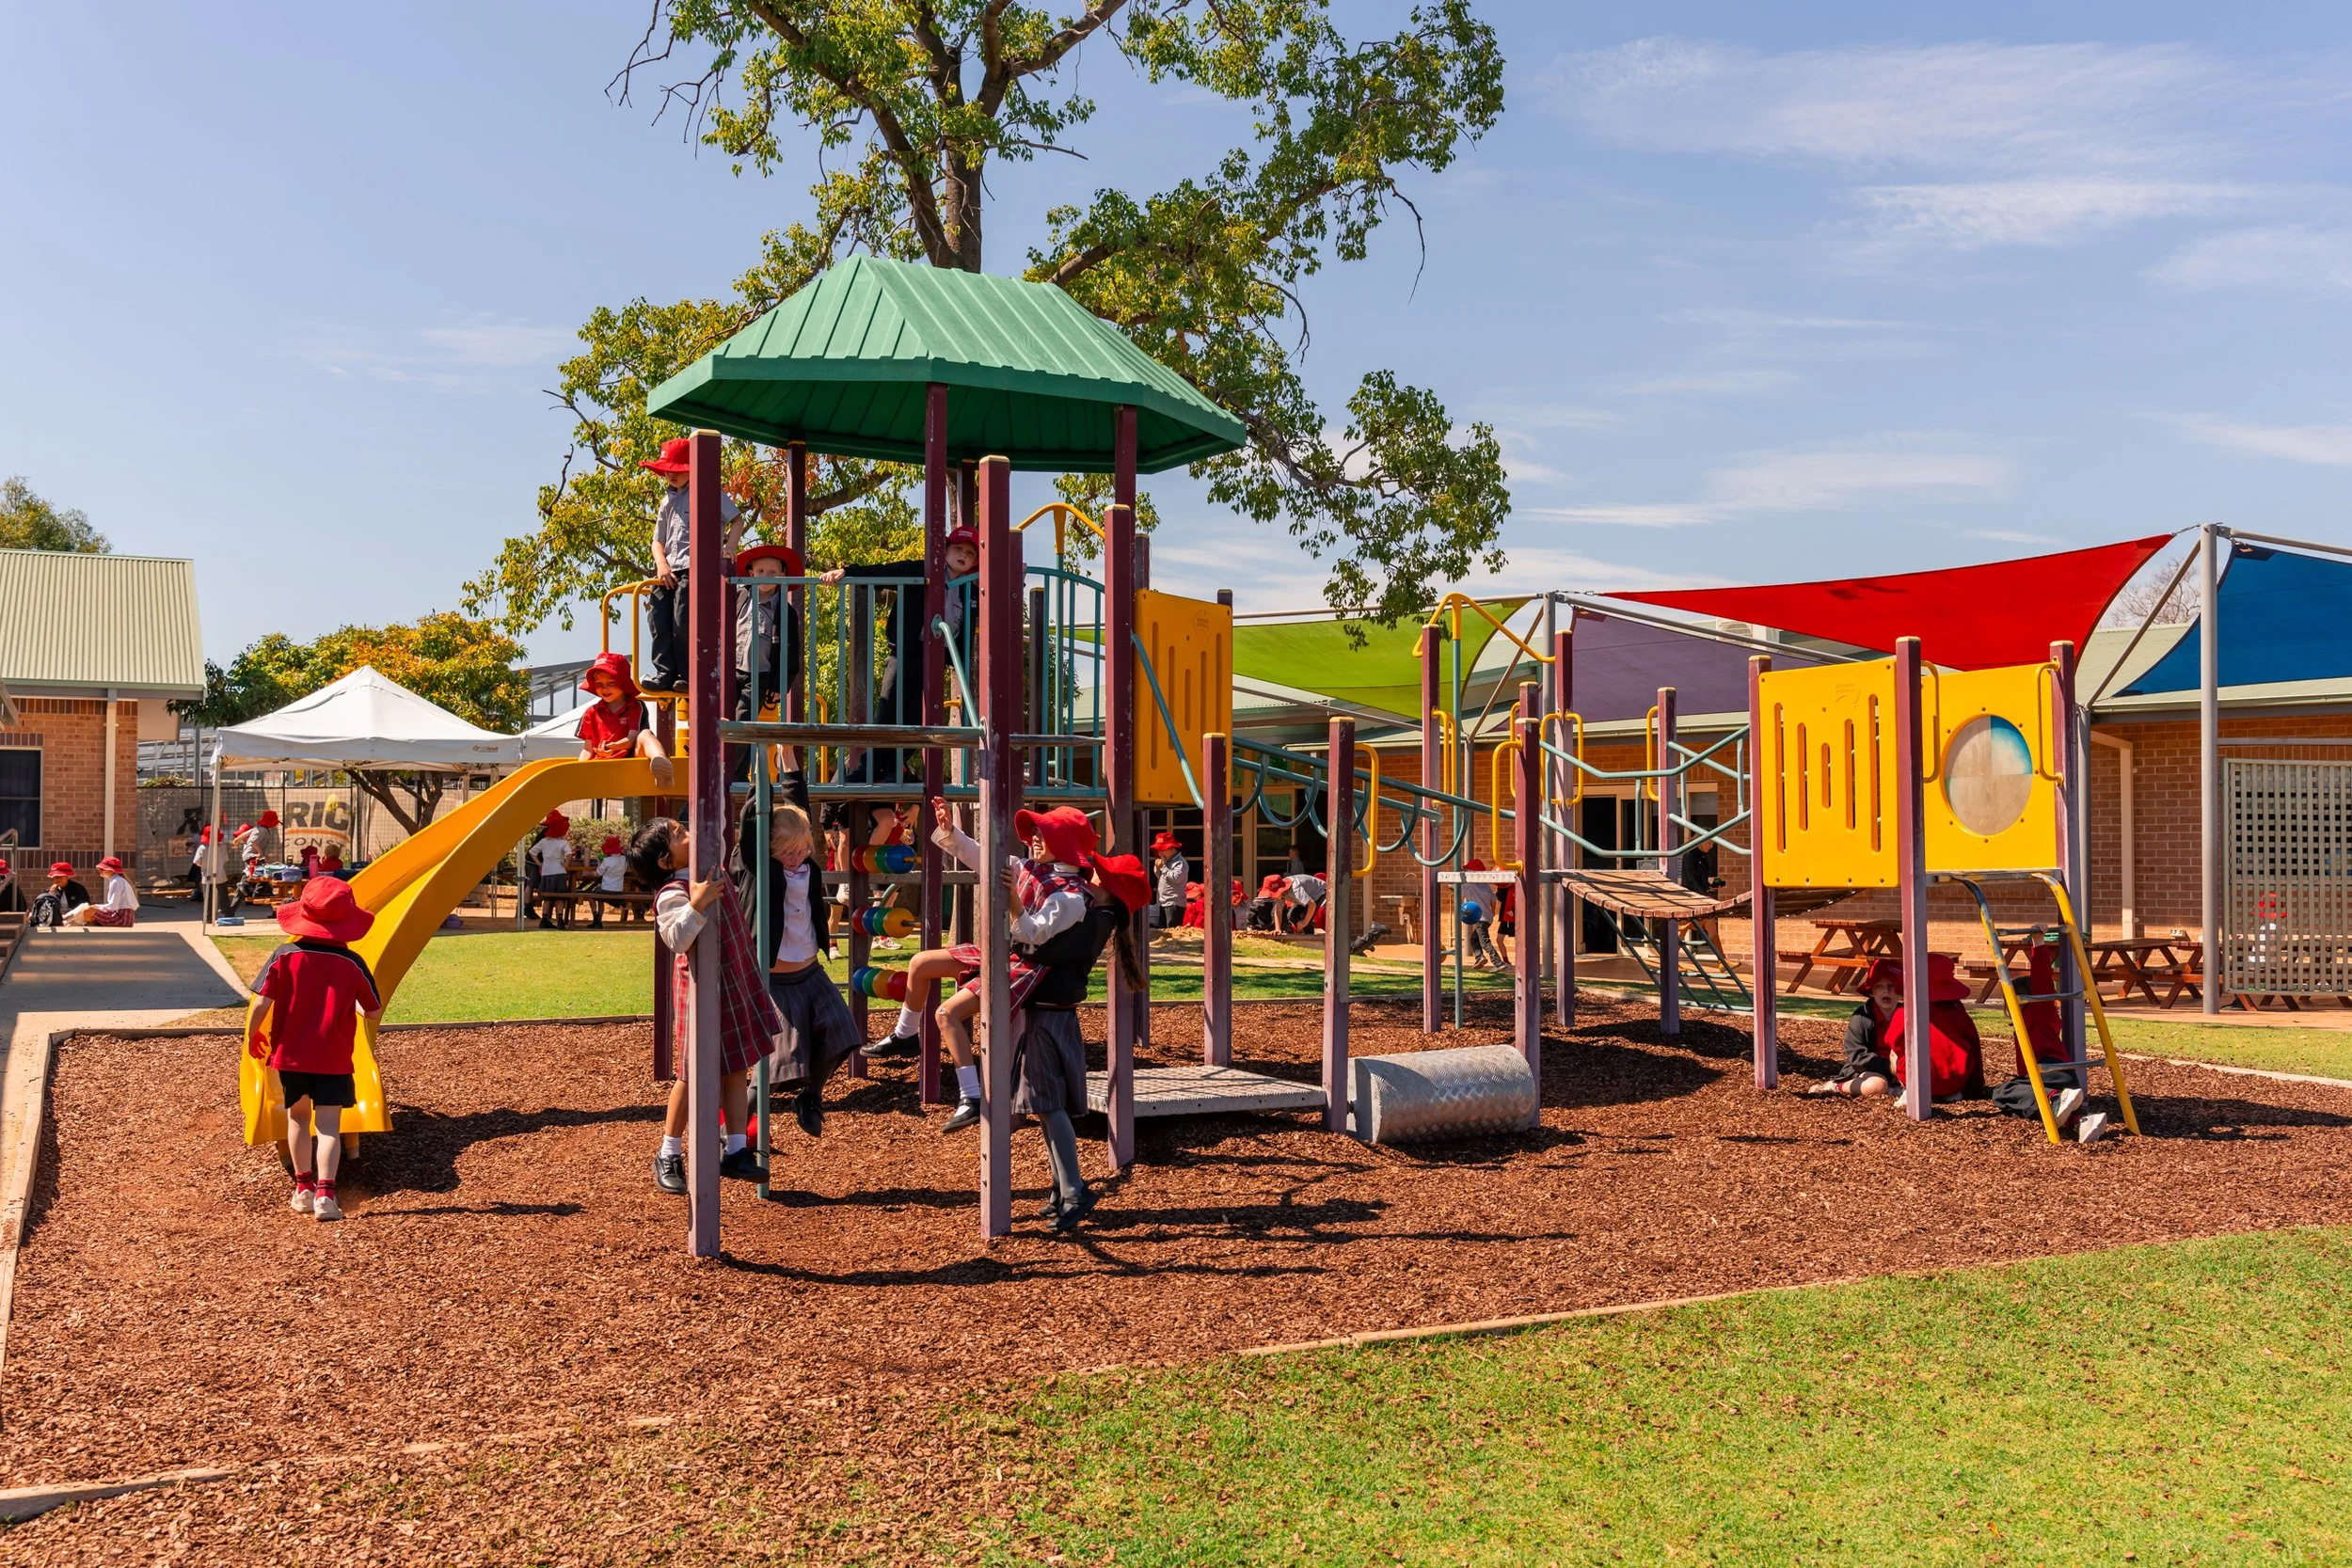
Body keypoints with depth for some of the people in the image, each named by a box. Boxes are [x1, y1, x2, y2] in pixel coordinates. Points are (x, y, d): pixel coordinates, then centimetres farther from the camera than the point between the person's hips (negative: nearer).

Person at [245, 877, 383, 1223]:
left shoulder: (283, 958, -7)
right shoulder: (352, 964, -6)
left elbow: (261, 1004, -12)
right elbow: (374, 1013, 1)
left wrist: (252, 1034, 7)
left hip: (290, 1053, 2)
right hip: (333, 1059, -2)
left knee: (298, 1117, 21)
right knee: (328, 1125, -3)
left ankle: (303, 1189, 29)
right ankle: (324, 1194, -19)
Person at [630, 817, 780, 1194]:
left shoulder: (715, 872, 3)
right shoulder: (673, 895, -21)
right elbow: (676, 939, -35)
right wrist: (696, 904, -44)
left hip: (738, 982, 8)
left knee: (737, 1068, 10)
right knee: (694, 1075, 2)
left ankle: (736, 1152, 17)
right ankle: (669, 1156, 18)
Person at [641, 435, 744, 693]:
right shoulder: (668, 501, 23)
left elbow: (737, 519, 0)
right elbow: (658, 540, 21)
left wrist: (729, 544, -19)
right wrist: (661, 564, 0)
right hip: (670, 571, 7)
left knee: (683, 620, -16)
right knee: (657, 618, -6)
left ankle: (687, 676, -7)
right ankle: (665, 674, -2)